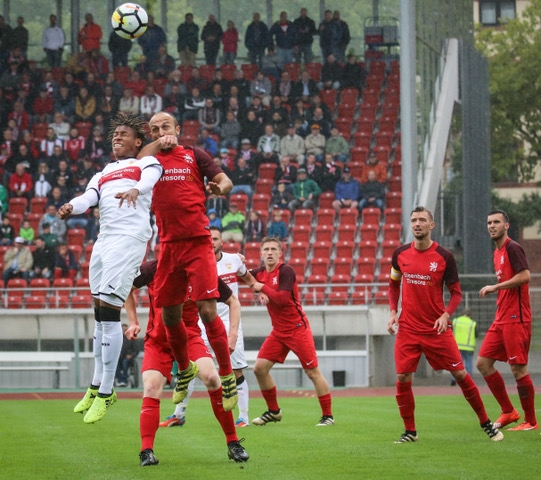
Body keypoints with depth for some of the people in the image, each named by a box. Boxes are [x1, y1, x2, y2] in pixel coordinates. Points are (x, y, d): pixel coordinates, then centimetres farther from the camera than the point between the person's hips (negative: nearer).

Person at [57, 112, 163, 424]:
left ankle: (105, 392, -12)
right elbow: (89, 198, 11)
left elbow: (150, 177, -14)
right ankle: (96, 387, 21)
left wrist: (135, 189, -37)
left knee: (109, 310, -14)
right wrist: (71, 208, -13)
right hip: (104, 240, 7)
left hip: (129, 237, -7)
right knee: (100, 312, 11)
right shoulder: (103, 173, 27)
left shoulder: (146, 163, 10)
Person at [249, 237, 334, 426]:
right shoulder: (260, 273, 6)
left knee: (313, 372, -6)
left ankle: (328, 415, 1)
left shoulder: (285, 271, -15)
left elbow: (282, 299, -24)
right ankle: (273, 411, 15)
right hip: (278, 331, 7)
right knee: (260, 368, 0)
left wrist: (263, 288, -15)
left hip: (297, 329, -7)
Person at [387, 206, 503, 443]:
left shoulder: (444, 256, -6)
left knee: (460, 374, 0)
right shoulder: (400, 254, 2)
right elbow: (393, 284, 17)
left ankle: (486, 423, 14)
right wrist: (393, 312, 4)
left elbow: (456, 292, -1)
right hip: (407, 328, 2)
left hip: (437, 328, -2)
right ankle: (410, 431, 11)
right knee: (402, 379, -5)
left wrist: (446, 314, -18)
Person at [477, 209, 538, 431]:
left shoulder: (513, 248, -9)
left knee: (518, 369, -7)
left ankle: (531, 421, 2)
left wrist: (495, 287, -18)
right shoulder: (498, 252, 18)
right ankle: (508, 412, 14)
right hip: (501, 319, 9)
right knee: (483, 362, 6)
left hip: (516, 319, -9)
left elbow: (525, 275, -21)